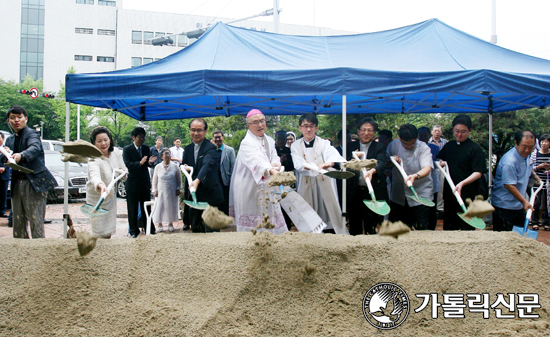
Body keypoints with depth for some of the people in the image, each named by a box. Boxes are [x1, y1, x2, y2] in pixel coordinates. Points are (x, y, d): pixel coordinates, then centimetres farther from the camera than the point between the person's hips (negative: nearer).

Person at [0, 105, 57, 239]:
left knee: (35, 221, -10)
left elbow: (35, 148, -25)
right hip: (17, 184, 7)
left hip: (34, 183, -7)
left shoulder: (32, 134, -3)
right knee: (18, 222, 9)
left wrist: (21, 155, -45)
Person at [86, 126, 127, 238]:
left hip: (111, 197, 6)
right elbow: (95, 176, -47)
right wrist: (100, 186, -69)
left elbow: (124, 170, 6)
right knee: (100, 233, -5)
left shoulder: (116, 152, -7)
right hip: (96, 199, -6)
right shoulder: (94, 160, -27)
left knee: (109, 230, 15)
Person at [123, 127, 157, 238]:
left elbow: (148, 165, 6)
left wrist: (150, 162, -17)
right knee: (132, 208, 5)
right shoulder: (127, 149, -5)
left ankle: (149, 229, 15)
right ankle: (133, 231, 14)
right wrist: (140, 163, -30)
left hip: (145, 182, 3)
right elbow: (127, 164, -16)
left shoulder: (146, 149, 8)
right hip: (132, 182, -3)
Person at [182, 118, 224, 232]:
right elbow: (184, 164, 20)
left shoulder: (210, 148, -12)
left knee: (211, 230, -4)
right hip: (193, 197, 7)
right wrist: (185, 167, -5)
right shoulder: (188, 149, 12)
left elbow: (207, 165, -28)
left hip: (209, 196, -7)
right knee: (195, 229, 14)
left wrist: (197, 180, -45)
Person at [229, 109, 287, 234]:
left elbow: (275, 159, 4)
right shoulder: (246, 144, -13)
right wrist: (271, 171, -49)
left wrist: (275, 164, -21)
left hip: (268, 189, 7)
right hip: (251, 190, -7)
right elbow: (256, 161, -31)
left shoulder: (269, 141, 12)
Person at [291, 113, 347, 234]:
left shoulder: (323, 143, 0)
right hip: (306, 185, 1)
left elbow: (333, 155, -22)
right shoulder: (295, 146, 6)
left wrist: (329, 163, -47)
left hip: (324, 183, -1)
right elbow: (298, 165, -10)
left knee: (330, 213, -2)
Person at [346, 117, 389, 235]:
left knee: (372, 227, -3)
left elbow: (382, 162, -17)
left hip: (374, 193, -2)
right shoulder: (351, 147, 11)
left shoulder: (380, 147, 3)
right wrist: (352, 158, -13)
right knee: (355, 227, 7)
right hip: (354, 193, 3)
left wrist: (373, 170, -39)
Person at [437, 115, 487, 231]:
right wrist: (441, 163, 3)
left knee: (467, 228, -1)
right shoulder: (449, 146, 10)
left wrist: (462, 183, -29)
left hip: (467, 195, -6)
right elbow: (440, 160, 26)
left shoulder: (475, 149, -8)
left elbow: (478, 173, -15)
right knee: (448, 228, 14)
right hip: (449, 194, 6)